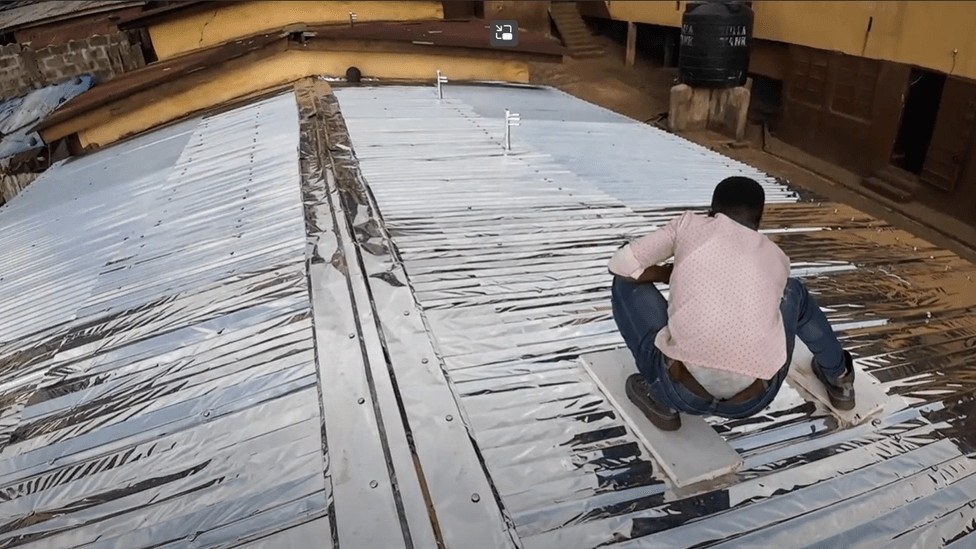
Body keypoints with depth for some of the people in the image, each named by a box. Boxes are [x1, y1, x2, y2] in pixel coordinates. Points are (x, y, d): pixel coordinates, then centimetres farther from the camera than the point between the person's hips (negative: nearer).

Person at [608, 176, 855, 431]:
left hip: (684, 390, -4)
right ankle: (839, 379, 49)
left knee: (627, 282, 18)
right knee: (794, 291, 32)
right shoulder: (777, 257, 20)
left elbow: (621, 265, 9)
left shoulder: (690, 224, 10)